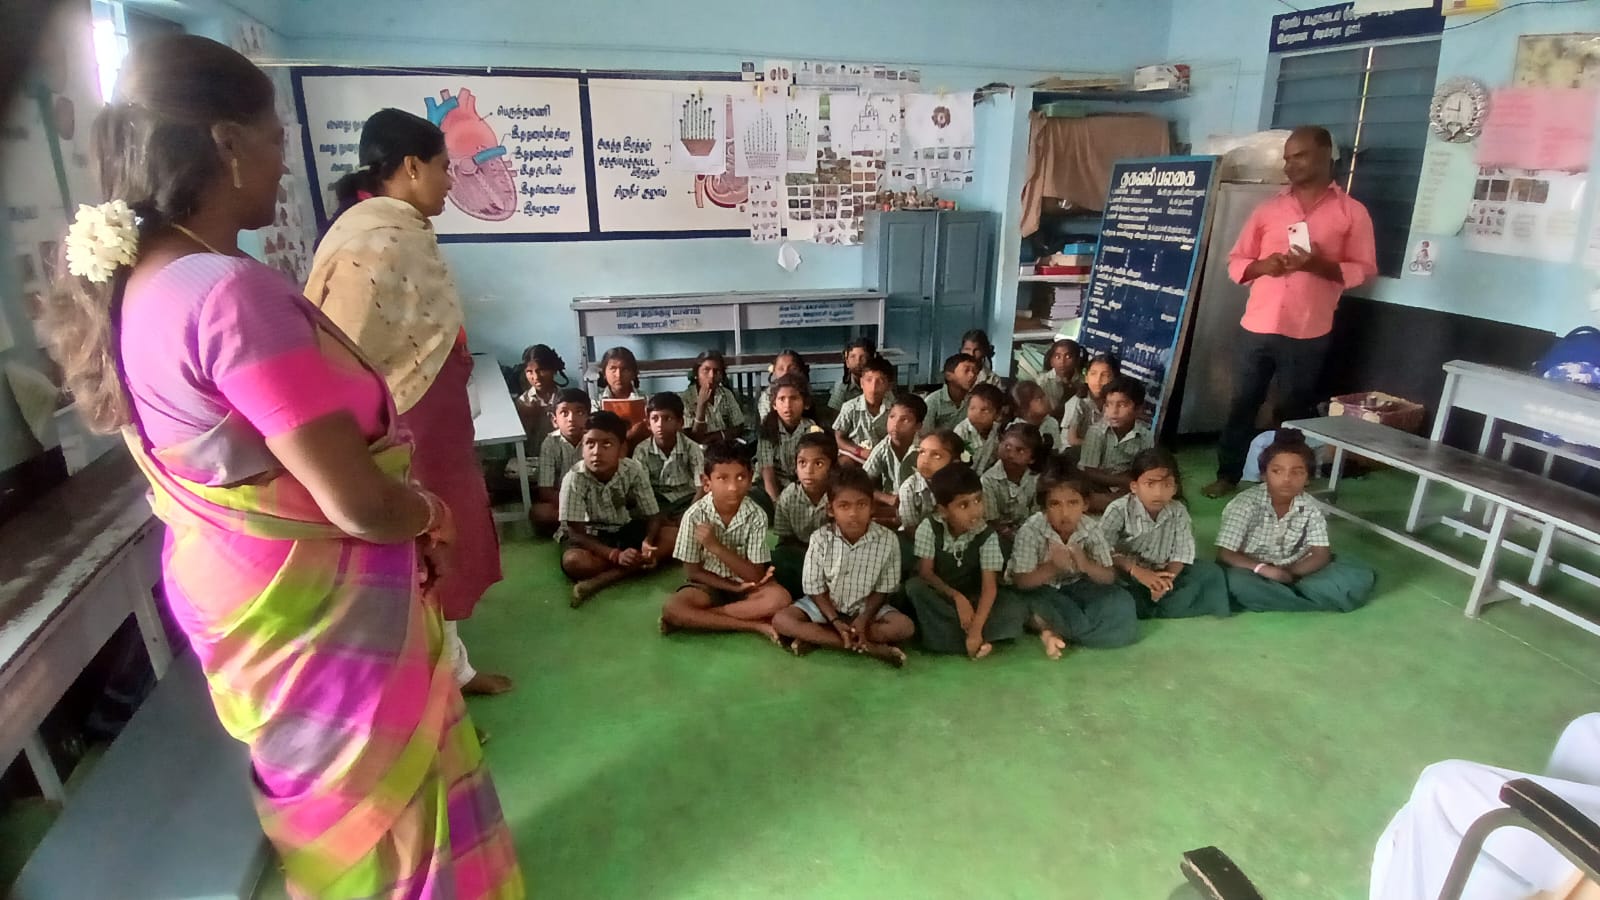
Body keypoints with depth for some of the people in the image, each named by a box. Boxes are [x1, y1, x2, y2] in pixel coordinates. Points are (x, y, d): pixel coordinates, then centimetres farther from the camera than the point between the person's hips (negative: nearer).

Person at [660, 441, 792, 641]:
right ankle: (757, 626, -23)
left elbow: (755, 576, -18)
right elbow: (692, 572, -8)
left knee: (779, 599, -30)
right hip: (708, 584, 0)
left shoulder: (756, 516, -17)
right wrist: (735, 587, -18)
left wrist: (716, 546, -28)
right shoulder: (695, 516, -17)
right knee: (672, 608, -30)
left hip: (747, 585, 0)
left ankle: (695, 618, -20)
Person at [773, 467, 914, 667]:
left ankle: (815, 637, -23)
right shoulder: (820, 539, -17)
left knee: (905, 627, -25)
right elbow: (815, 589, -10)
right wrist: (836, 622, -23)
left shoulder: (887, 540, -17)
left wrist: (864, 619, -22)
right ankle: (867, 646, -26)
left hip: (867, 608, 0)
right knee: (781, 620, -23)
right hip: (825, 605, 0)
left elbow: (883, 590, -8)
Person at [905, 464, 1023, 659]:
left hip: (972, 599, 0)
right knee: (914, 587, -33)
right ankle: (977, 643, -28)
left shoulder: (988, 536, -16)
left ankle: (942, 636, -26)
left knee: (1016, 610, -25)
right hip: (939, 598, 0)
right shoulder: (929, 527, -15)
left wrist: (976, 629, -33)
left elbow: (989, 586, -22)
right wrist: (957, 597, -26)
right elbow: (925, 573, -13)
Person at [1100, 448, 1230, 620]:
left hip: (1163, 575, 4)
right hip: (1126, 577, -4)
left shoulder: (1178, 512, -3)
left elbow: (1182, 553, -6)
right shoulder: (1118, 510, -15)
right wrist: (1137, 571, -32)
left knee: (1209, 571, -14)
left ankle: (1153, 612, -24)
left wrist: (1167, 578, -25)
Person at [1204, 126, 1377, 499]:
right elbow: (1235, 262, 10)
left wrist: (1320, 265, -17)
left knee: (1292, 412, 7)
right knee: (1242, 404, 7)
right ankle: (1228, 475, 18)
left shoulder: (1352, 212, 3)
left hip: (1308, 334, -2)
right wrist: (1261, 265, -11)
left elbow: (1364, 270, 0)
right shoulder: (1268, 209, 10)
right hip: (1257, 328, 2)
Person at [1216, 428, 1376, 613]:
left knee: (1359, 576, -14)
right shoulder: (1246, 504, -16)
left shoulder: (1309, 508, -4)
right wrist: (1262, 569, -33)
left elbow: (1321, 555, -6)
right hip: (1255, 573, -4)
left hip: (1294, 573, 4)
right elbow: (1225, 554, -18)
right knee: (1237, 583, -39)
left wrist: (1289, 572, -23)